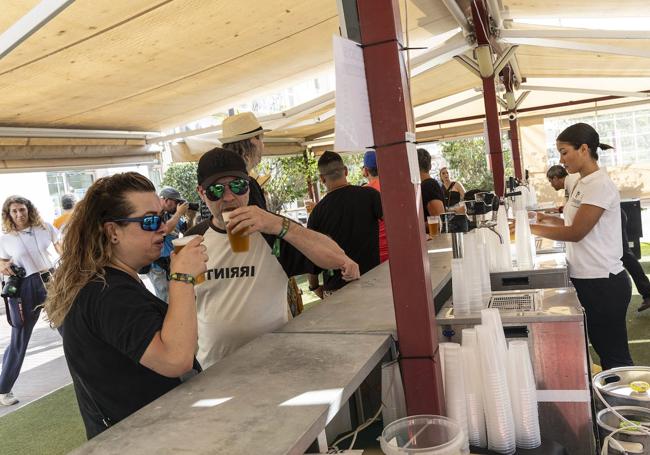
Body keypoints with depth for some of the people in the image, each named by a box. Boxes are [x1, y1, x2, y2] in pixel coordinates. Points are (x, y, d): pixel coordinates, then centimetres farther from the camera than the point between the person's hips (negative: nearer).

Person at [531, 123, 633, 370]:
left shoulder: (600, 185, -16)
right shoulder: (581, 185, 10)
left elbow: (577, 232, -19)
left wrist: (533, 228, -14)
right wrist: (550, 219, 5)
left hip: (603, 283, -9)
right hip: (586, 279, 9)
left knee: (614, 354, 2)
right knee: (600, 347, 16)